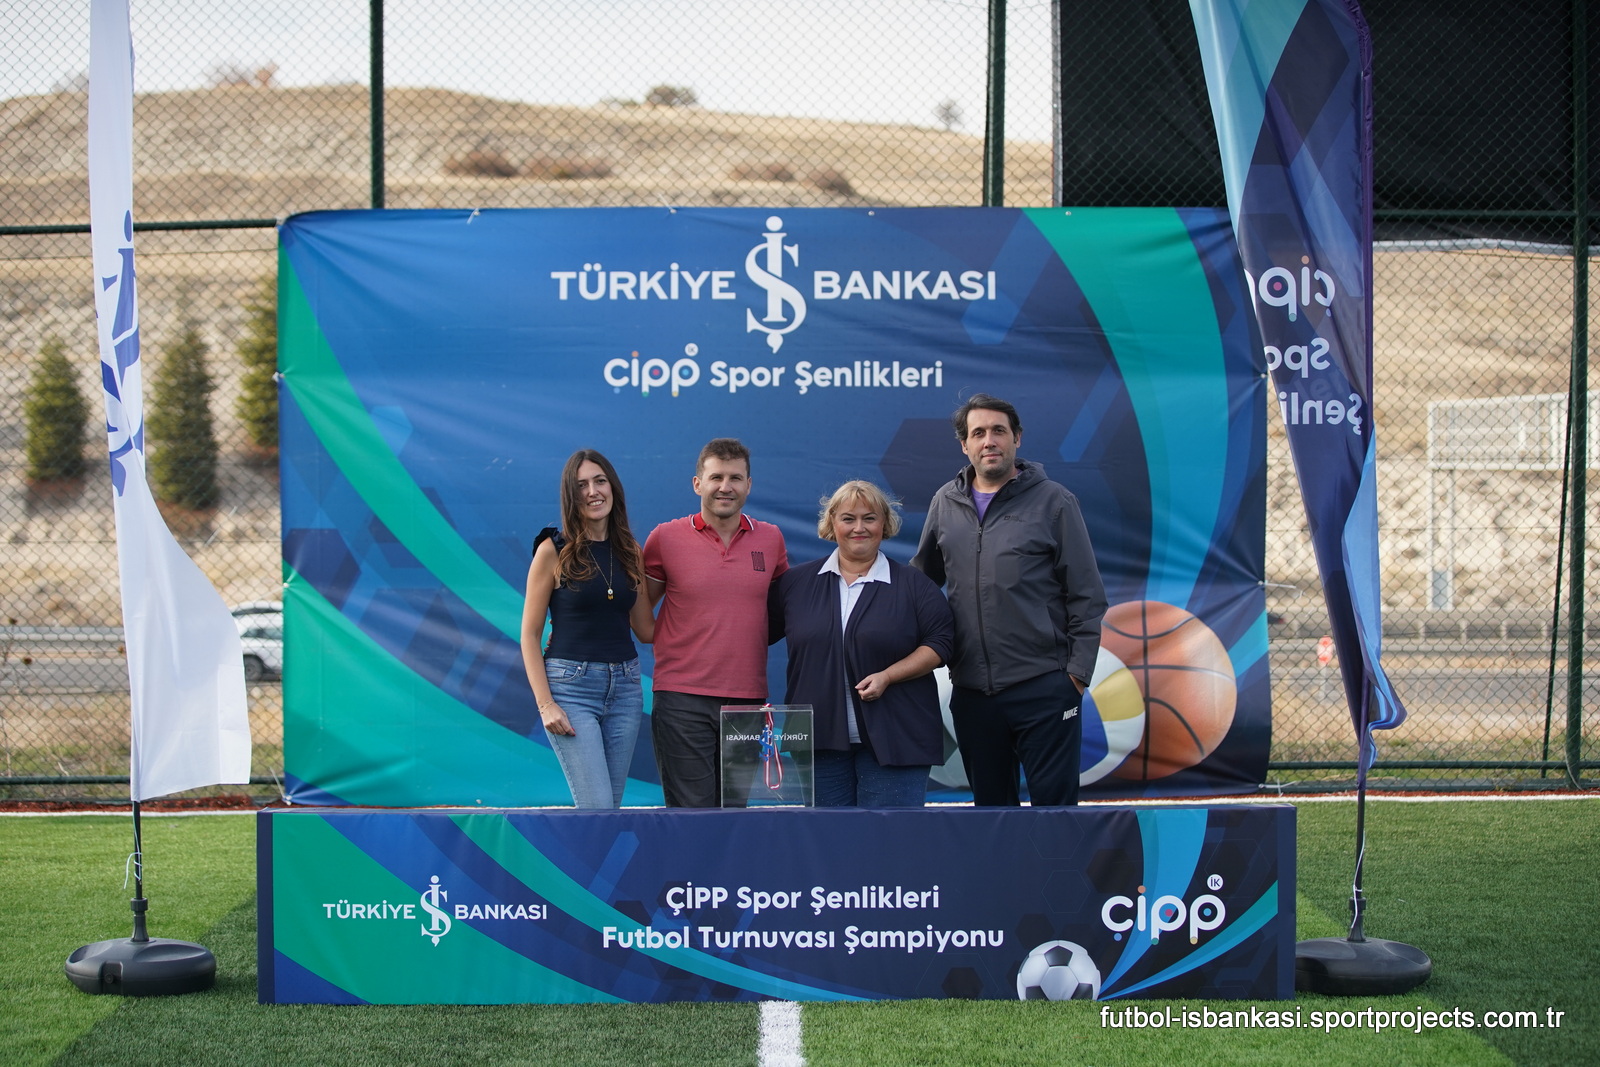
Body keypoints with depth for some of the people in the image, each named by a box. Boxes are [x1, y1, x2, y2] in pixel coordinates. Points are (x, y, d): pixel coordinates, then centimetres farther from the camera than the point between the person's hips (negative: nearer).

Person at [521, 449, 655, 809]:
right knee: (598, 808, -11)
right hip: (571, 686, -5)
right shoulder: (554, 550, -4)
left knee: (608, 806, 7)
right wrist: (545, 704, -12)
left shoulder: (630, 551, 9)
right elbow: (530, 634, -3)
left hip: (625, 686, 5)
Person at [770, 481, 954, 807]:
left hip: (894, 741, -2)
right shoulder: (797, 582, 10)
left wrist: (887, 676, -12)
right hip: (821, 740, 2)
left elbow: (940, 642, -1)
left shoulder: (913, 584, 4)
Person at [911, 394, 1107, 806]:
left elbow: (1086, 595, -1)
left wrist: (1079, 671, -6)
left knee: (1054, 799, 1)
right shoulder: (945, 503, 8)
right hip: (970, 690, 4)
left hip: (1043, 688, -4)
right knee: (990, 799, 15)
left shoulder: (1053, 501, -2)